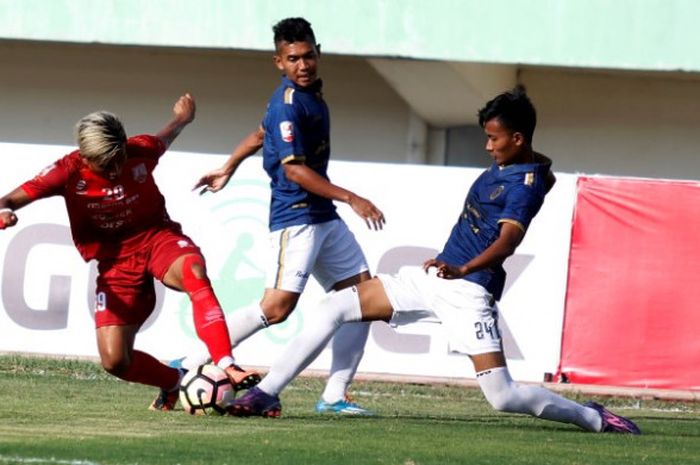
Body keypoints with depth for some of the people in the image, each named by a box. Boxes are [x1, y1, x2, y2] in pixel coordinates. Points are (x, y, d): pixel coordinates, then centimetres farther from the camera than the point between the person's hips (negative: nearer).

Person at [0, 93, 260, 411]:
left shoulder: (141, 151, -10)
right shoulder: (68, 172, -16)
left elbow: (164, 138, 16)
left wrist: (181, 118, 40)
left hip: (157, 237, 0)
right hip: (116, 262, 0)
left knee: (194, 271, -39)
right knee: (115, 361, -12)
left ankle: (226, 366, -45)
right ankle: (173, 383, 21)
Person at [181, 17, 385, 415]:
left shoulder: (310, 93, 11)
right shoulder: (289, 103, -18)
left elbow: (261, 134, 25)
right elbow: (293, 169, -22)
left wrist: (228, 169, 37)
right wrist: (351, 199, -23)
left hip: (325, 217, 10)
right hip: (296, 216, -10)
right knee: (277, 307, -17)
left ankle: (335, 396, 6)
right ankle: (188, 367, -10)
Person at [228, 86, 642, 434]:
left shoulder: (525, 185, -17)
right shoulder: (504, 167, 9)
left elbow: (508, 240, -32)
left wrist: (463, 270, -48)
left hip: (468, 290, -10)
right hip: (435, 276, 10)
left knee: (503, 397, -16)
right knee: (338, 307, 3)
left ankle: (593, 419, 6)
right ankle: (267, 393, 6)